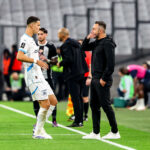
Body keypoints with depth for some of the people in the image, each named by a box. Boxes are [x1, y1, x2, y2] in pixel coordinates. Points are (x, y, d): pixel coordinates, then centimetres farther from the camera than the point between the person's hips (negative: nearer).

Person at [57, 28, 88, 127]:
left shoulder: (66, 45, -13)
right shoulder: (76, 43, 14)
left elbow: (69, 59, -22)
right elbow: (83, 55, 17)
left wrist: (60, 64, -6)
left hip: (72, 74, -9)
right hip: (80, 73, 9)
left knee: (75, 98, -8)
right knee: (79, 97, 13)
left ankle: (78, 122, -8)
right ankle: (80, 120, 16)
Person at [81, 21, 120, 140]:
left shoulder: (107, 43, -14)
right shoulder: (97, 43, 14)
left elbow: (111, 64, -19)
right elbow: (84, 48, 27)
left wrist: (104, 79, -19)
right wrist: (88, 38, 8)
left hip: (102, 80, -10)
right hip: (95, 79, 10)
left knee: (106, 105, -6)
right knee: (94, 105, 10)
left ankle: (115, 132, 1)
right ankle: (96, 133, 14)